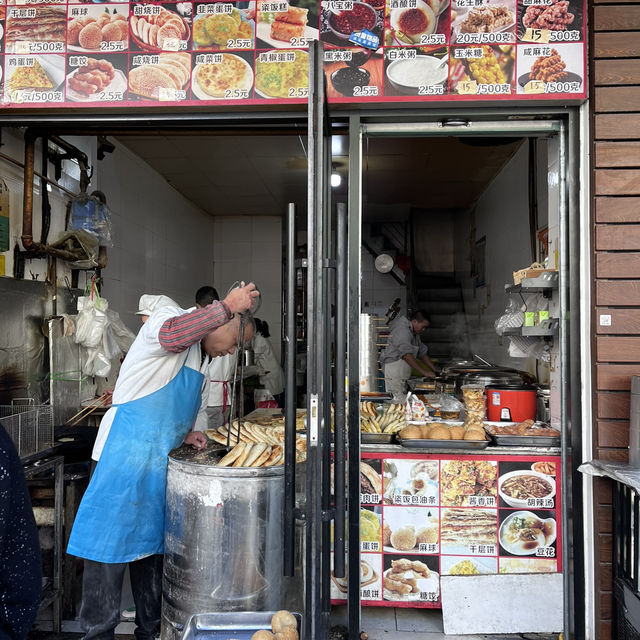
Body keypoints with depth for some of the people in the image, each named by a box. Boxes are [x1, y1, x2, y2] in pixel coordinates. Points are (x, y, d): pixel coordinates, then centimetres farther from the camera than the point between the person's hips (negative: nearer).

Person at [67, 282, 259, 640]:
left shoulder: (202, 360, 17)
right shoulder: (169, 317, -9)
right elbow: (171, 335, -36)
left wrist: (185, 435, 7)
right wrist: (228, 306, -36)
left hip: (162, 464, 9)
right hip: (126, 455, -8)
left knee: (153, 542, 15)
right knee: (109, 541, -1)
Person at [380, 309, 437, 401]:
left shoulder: (415, 334, 17)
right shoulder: (402, 330, -16)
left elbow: (422, 353, 20)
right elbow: (406, 355, -27)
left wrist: (435, 370, 11)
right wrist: (424, 372, -29)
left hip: (402, 375, 10)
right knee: (398, 400, -13)